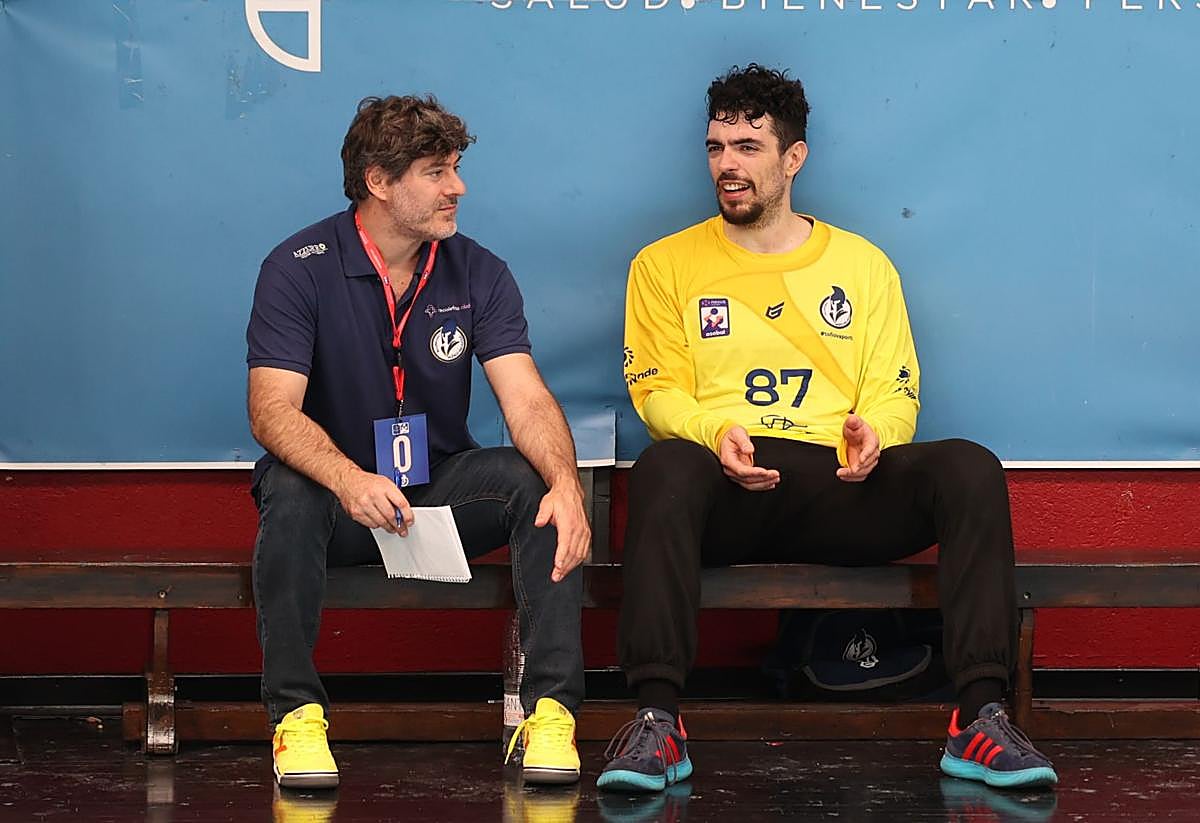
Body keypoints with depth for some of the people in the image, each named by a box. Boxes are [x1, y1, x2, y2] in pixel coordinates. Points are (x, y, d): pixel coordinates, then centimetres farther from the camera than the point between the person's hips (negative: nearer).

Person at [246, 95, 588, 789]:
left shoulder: (477, 271, -2)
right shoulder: (300, 269, -11)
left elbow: (527, 400, -13)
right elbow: (273, 409, -22)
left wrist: (566, 482, -36)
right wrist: (348, 479, -43)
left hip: (443, 488, 3)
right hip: (342, 497, -3)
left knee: (537, 482, -25)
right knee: (289, 490, -35)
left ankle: (551, 707, -26)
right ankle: (296, 712, -28)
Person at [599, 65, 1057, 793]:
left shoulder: (861, 264, 20)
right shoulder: (666, 265, 15)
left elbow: (897, 393, 15)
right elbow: (658, 391, 8)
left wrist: (874, 433, -10)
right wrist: (715, 432, -14)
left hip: (844, 486, 2)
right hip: (728, 488, -2)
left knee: (970, 468, -27)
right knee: (664, 468, -39)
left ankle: (982, 719, -32)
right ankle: (657, 721, -43)